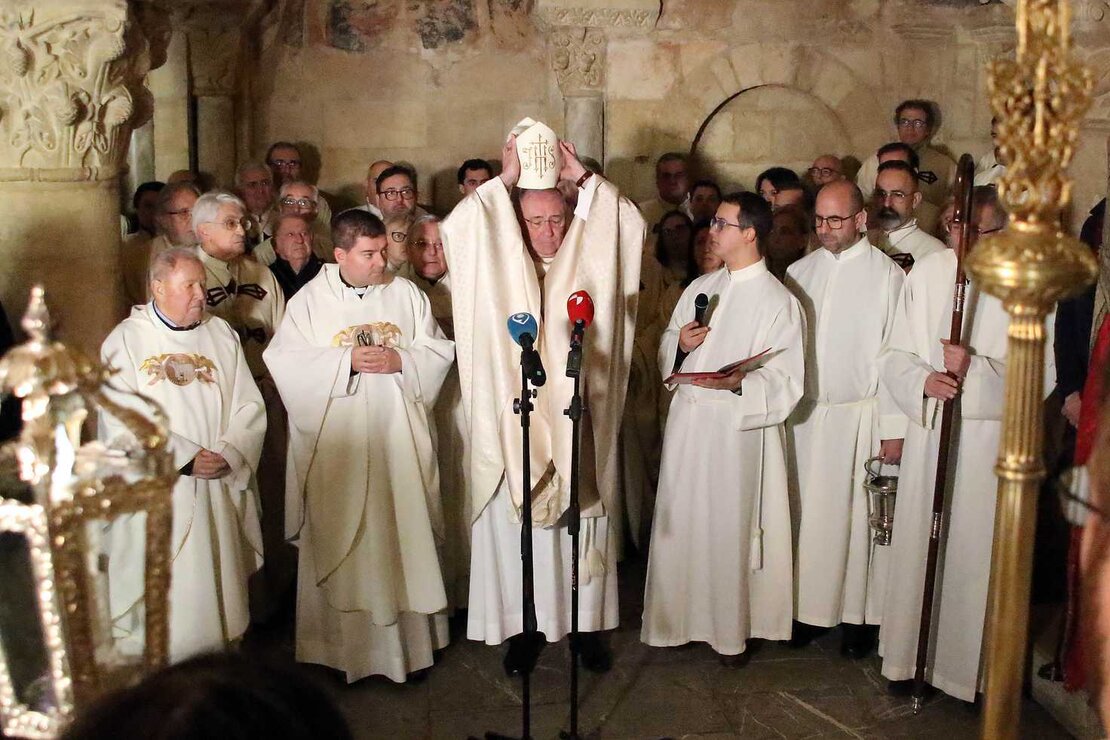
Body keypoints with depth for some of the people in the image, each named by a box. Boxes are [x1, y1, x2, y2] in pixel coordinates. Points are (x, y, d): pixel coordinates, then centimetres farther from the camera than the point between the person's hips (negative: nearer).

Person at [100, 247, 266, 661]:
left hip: (219, 492, 3)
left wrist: (227, 454, -12)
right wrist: (184, 457, -15)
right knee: (162, 597, -1)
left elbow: (249, 406, 4)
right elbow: (122, 421, -9)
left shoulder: (221, 335, 10)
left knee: (219, 590, 8)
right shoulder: (126, 340, 0)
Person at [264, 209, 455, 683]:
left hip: (398, 440, 2)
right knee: (341, 546, 3)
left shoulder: (406, 294, 6)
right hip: (336, 446, -1)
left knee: (404, 535, 5)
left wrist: (399, 360, -13)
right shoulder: (309, 300, 1)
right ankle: (343, 643, 16)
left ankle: (408, 637, 18)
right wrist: (345, 360, -16)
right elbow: (284, 360, -6)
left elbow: (439, 351, 6)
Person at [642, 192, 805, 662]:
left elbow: (786, 382, -12)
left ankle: (731, 630, 20)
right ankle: (682, 617, 25)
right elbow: (666, 349, 17)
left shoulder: (779, 302, -7)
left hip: (738, 431, -5)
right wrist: (680, 343, -5)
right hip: (686, 424, 6)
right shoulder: (700, 288, 11)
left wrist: (740, 383, -29)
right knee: (681, 523, 9)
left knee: (730, 529, 3)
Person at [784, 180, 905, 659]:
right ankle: (812, 607, 19)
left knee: (859, 515, 3)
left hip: (861, 417, -4)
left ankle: (861, 615, 16)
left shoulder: (887, 275, -5)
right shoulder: (800, 272, 8)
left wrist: (895, 429, -10)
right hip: (804, 416, 4)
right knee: (808, 512, 8)